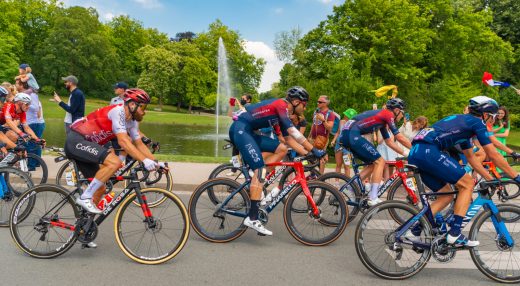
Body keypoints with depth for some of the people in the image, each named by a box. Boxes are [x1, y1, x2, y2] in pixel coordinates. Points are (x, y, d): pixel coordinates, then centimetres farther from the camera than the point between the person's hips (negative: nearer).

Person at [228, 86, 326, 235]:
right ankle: (252, 218, -19)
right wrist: (314, 150, -21)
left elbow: (289, 139, 19)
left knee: (281, 149, 6)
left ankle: (254, 181, 5)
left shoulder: (283, 113, 18)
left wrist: (307, 153, 10)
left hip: (247, 132, 10)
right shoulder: (281, 105, -11)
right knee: (260, 169, -19)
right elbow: (293, 132, -21)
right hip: (240, 129, -10)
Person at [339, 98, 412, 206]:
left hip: (346, 134, 10)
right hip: (353, 134, -10)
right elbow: (399, 137, -3)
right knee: (380, 161, -6)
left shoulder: (382, 117, 26)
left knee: (374, 163, 15)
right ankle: (373, 199, -8)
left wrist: (405, 153, 27)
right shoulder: (388, 114, -1)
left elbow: (389, 142, 29)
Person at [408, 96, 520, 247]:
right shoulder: (477, 123, 5)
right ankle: (455, 234, -1)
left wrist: (491, 179, 37)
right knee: (467, 184, 2)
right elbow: (493, 155, 4)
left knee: (447, 194, 18)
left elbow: (471, 158, 36)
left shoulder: (463, 123, 31)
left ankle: (414, 229, 12)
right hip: (429, 151, -9)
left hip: (415, 153, 9)